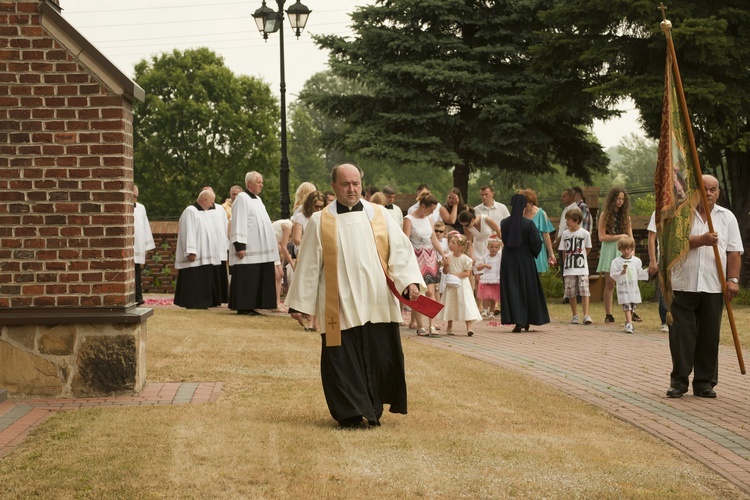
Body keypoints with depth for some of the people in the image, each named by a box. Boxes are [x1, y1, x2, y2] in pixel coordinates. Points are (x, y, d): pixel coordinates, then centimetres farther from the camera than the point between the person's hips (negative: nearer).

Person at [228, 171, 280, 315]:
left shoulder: (258, 199, 19)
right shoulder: (242, 198, -9)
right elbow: (239, 223, -15)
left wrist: (273, 243, 19)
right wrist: (240, 246, -21)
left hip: (260, 249, 9)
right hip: (248, 249, -9)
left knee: (257, 280, 7)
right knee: (246, 279, -6)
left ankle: (251, 306, 10)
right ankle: (243, 307, -3)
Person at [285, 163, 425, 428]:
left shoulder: (379, 215, 8)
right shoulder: (320, 222, 5)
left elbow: (400, 249, 4)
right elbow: (308, 263, 6)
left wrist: (409, 280, -12)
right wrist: (300, 303, 4)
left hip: (378, 304, 1)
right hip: (340, 306, -1)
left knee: (381, 358, 2)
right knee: (344, 361, -2)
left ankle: (373, 409, 18)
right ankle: (351, 413, 8)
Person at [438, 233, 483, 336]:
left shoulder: (465, 259, -10)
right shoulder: (448, 257, 2)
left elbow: (467, 273, -11)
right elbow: (445, 272, 5)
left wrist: (456, 275, -19)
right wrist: (446, 265, -14)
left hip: (462, 285, -4)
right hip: (451, 285, 4)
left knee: (465, 304, -9)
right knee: (450, 304, 12)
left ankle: (469, 327, -10)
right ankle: (449, 327, 25)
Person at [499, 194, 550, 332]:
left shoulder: (504, 223, -5)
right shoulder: (529, 224, -12)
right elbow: (537, 243, -10)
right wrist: (534, 253, 8)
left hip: (508, 260, 1)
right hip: (525, 261, -1)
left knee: (511, 290, 3)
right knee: (527, 290, 13)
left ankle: (517, 321, -8)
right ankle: (526, 321, 21)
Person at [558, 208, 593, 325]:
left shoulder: (585, 233, -3)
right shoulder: (565, 234, 5)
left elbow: (587, 249, 9)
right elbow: (563, 251, 10)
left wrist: (580, 258, 11)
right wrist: (565, 263, 7)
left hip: (582, 268, -3)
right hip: (569, 269, 3)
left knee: (584, 291, -9)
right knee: (571, 293, 4)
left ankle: (586, 315, -9)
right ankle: (575, 316, 12)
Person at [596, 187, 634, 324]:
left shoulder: (626, 215, 12)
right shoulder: (605, 215, 2)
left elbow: (630, 237, 9)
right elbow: (602, 237, -6)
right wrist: (619, 236, -9)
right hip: (609, 250, -3)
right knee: (609, 284, -1)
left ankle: (631, 312, -3)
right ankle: (608, 314, 2)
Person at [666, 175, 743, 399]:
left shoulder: (727, 217, 10)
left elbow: (734, 252, 5)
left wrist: (733, 280, -5)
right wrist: (702, 240, -21)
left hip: (714, 287, 2)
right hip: (684, 285, -2)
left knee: (710, 336, 4)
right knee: (682, 334, -2)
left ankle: (705, 382, 12)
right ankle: (679, 380, 6)